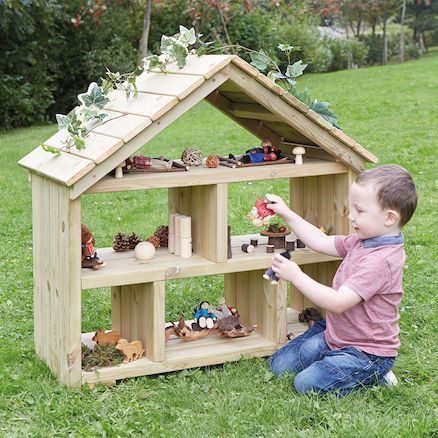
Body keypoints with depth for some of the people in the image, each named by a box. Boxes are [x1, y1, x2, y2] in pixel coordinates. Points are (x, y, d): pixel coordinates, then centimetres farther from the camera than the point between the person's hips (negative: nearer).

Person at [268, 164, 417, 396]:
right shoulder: (361, 242, 1)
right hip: (333, 334, 9)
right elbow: (321, 242, 12)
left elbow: (338, 303, -32)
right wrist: (287, 214, 8)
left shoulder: (380, 261, -29)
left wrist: (296, 276, -28)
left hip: (367, 351, -9)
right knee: (279, 365, 8)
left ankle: (375, 377, -2)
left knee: (307, 383, -23)